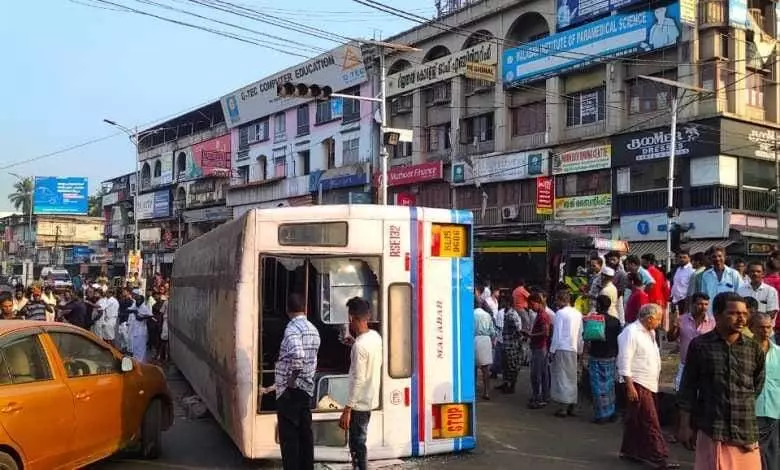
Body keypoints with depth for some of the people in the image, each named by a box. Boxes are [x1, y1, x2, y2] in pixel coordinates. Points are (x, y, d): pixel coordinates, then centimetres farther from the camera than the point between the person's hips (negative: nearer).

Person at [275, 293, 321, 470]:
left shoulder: (292, 328, -16)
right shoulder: (313, 329, 11)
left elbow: (297, 354, -33)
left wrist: (291, 379, -21)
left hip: (290, 390, -8)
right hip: (307, 389, 8)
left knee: (289, 436, -1)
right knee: (305, 433, 13)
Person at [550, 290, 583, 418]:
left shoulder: (560, 313, -10)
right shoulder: (578, 314, 8)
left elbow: (557, 334, -11)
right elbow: (580, 334, 9)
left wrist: (552, 349, -5)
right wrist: (579, 349, 15)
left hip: (561, 349, -6)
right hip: (573, 349, 6)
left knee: (562, 377, -2)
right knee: (572, 378, 12)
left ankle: (563, 408, -2)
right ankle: (571, 406, 16)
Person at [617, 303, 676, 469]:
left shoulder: (650, 333, 15)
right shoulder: (631, 333, -15)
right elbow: (625, 362, -19)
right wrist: (630, 387, -21)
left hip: (648, 384, 9)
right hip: (637, 383, -9)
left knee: (635, 420, 15)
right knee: (650, 422, -7)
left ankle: (629, 451, 24)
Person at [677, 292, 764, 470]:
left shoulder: (754, 349, 4)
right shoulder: (700, 345, -3)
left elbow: (758, 387, 16)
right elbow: (688, 389, 0)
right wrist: (685, 426, -1)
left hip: (746, 430, 3)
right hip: (710, 429, -2)